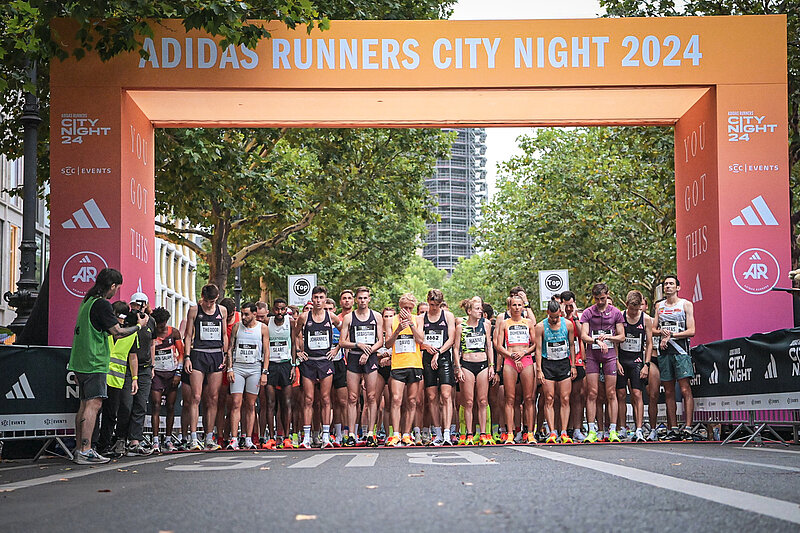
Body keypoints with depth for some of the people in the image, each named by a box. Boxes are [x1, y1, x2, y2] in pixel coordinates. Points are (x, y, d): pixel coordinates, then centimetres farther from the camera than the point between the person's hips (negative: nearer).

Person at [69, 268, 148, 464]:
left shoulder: (87, 301, 16)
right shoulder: (102, 304, -13)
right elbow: (118, 332, -14)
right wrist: (139, 325, -1)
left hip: (81, 361, 10)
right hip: (94, 363, -10)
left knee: (85, 404, 12)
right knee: (94, 404, -11)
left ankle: (79, 449, 13)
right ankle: (85, 451, -17)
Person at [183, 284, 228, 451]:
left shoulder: (222, 310, 12)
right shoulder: (194, 310, 4)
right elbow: (188, 335, 4)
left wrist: (225, 355, 9)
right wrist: (187, 357, -4)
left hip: (217, 355, 3)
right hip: (198, 354, -3)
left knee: (213, 399, 2)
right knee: (196, 397, -11)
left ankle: (209, 438, 6)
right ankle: (193, 438, -11)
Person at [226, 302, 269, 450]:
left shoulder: (263, 328, 5)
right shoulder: (237, 326, 8)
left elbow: (266, 352, 5)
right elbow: (230, 349, 9)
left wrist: (264, 372, -3)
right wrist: (229, 369, -1)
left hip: (255, 368, 0)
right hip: (237, 367, 0)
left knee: (250, 405, 1)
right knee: (236, 404, -8)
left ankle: (248, 440, 5)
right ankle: (234, 440, -11)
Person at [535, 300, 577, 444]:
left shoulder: (568, 324, 1)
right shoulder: (541, 327, -4)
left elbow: (572, 345, 9)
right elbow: (538, 349, -4)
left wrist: (573, 366, 6)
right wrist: (538, 370, -10)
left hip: (564, 363, 2)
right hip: (547, 363, -1)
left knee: (565, 399, -4)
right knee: (549, 400, -5)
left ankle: (564, 433, -3)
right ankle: (552, 433, -5)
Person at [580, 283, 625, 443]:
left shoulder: (615, 313, 7)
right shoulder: (587, 313, 4)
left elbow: (621, 337, 8)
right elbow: (583, 336, -5)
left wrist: (608, 337, -10)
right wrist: (597, 341, -22)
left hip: (610, 354, 1)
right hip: (592, 355, 0)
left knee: (611, 393, -1)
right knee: (592, 393, -3)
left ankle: (613, 430, 2)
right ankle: (592, 431, -2)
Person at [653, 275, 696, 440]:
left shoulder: (686, 305, 4)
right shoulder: (659, 306, 18)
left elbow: (691, 331, -3)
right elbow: (654, 329, 19)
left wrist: (670, 335, -10)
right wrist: (662, 332, -3)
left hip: (680, 350, -5)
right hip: (664, 352, 5)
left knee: (685, 390, -12)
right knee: (668, 392, 3)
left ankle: (688, 427, -15)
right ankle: (673, 428, 6)